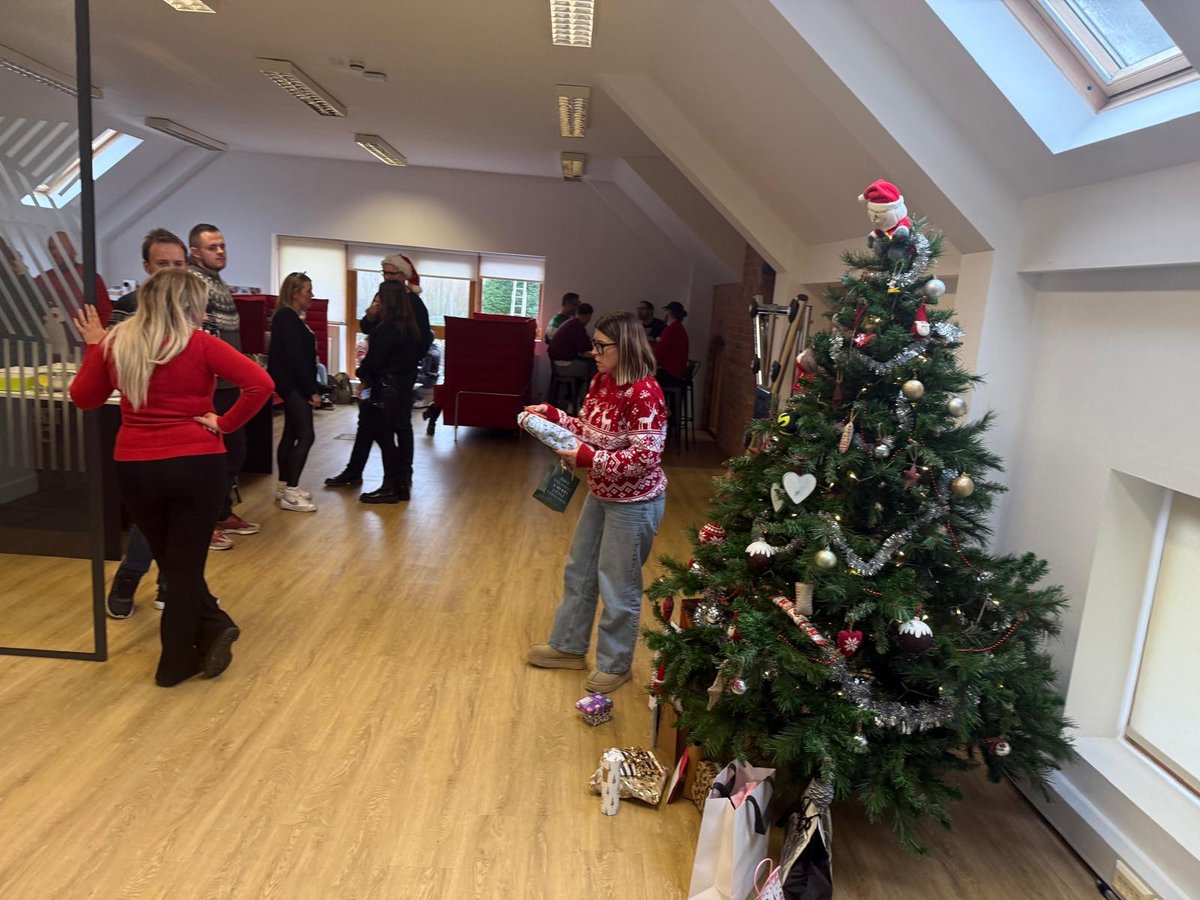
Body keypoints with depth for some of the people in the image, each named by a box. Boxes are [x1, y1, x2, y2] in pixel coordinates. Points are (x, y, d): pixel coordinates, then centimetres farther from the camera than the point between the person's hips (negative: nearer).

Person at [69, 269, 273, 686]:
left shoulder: (116, 343, 1)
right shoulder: (200, 344, -9)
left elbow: (83, 397, 14)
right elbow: (261, 384, -19)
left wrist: (93, 345, 22)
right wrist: (225, 423, -9)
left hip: (134, 468, 3)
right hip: (197, 464, -3)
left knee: (169, 560, 22)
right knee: (186, 563, 10)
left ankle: (213, 627, 21)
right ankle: (176, 661, 20)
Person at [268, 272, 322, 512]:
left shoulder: (292, 317, 15)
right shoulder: (287, 317, -14)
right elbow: (295, 357, -20)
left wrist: (311, 388, 11)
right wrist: (312, 390, -18)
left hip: (294, 385, 10)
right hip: (293, 384, -10)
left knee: (291, 433, 13)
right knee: (305, 435, -12)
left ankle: (284, 486, 20)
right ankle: (290, 493, -10)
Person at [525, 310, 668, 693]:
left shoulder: (644, 394, -26)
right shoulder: (602, 381, 1)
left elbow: (644, 457, -27)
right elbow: (587, 429, 10)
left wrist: (588, 458, -29)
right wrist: (551, 415, -4)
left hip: (634, 502, -9)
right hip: (600, 494, 9)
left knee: (617, 585, 6)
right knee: (578, 571, 20)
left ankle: (615, 664, 28)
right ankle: (568, 646, 39)